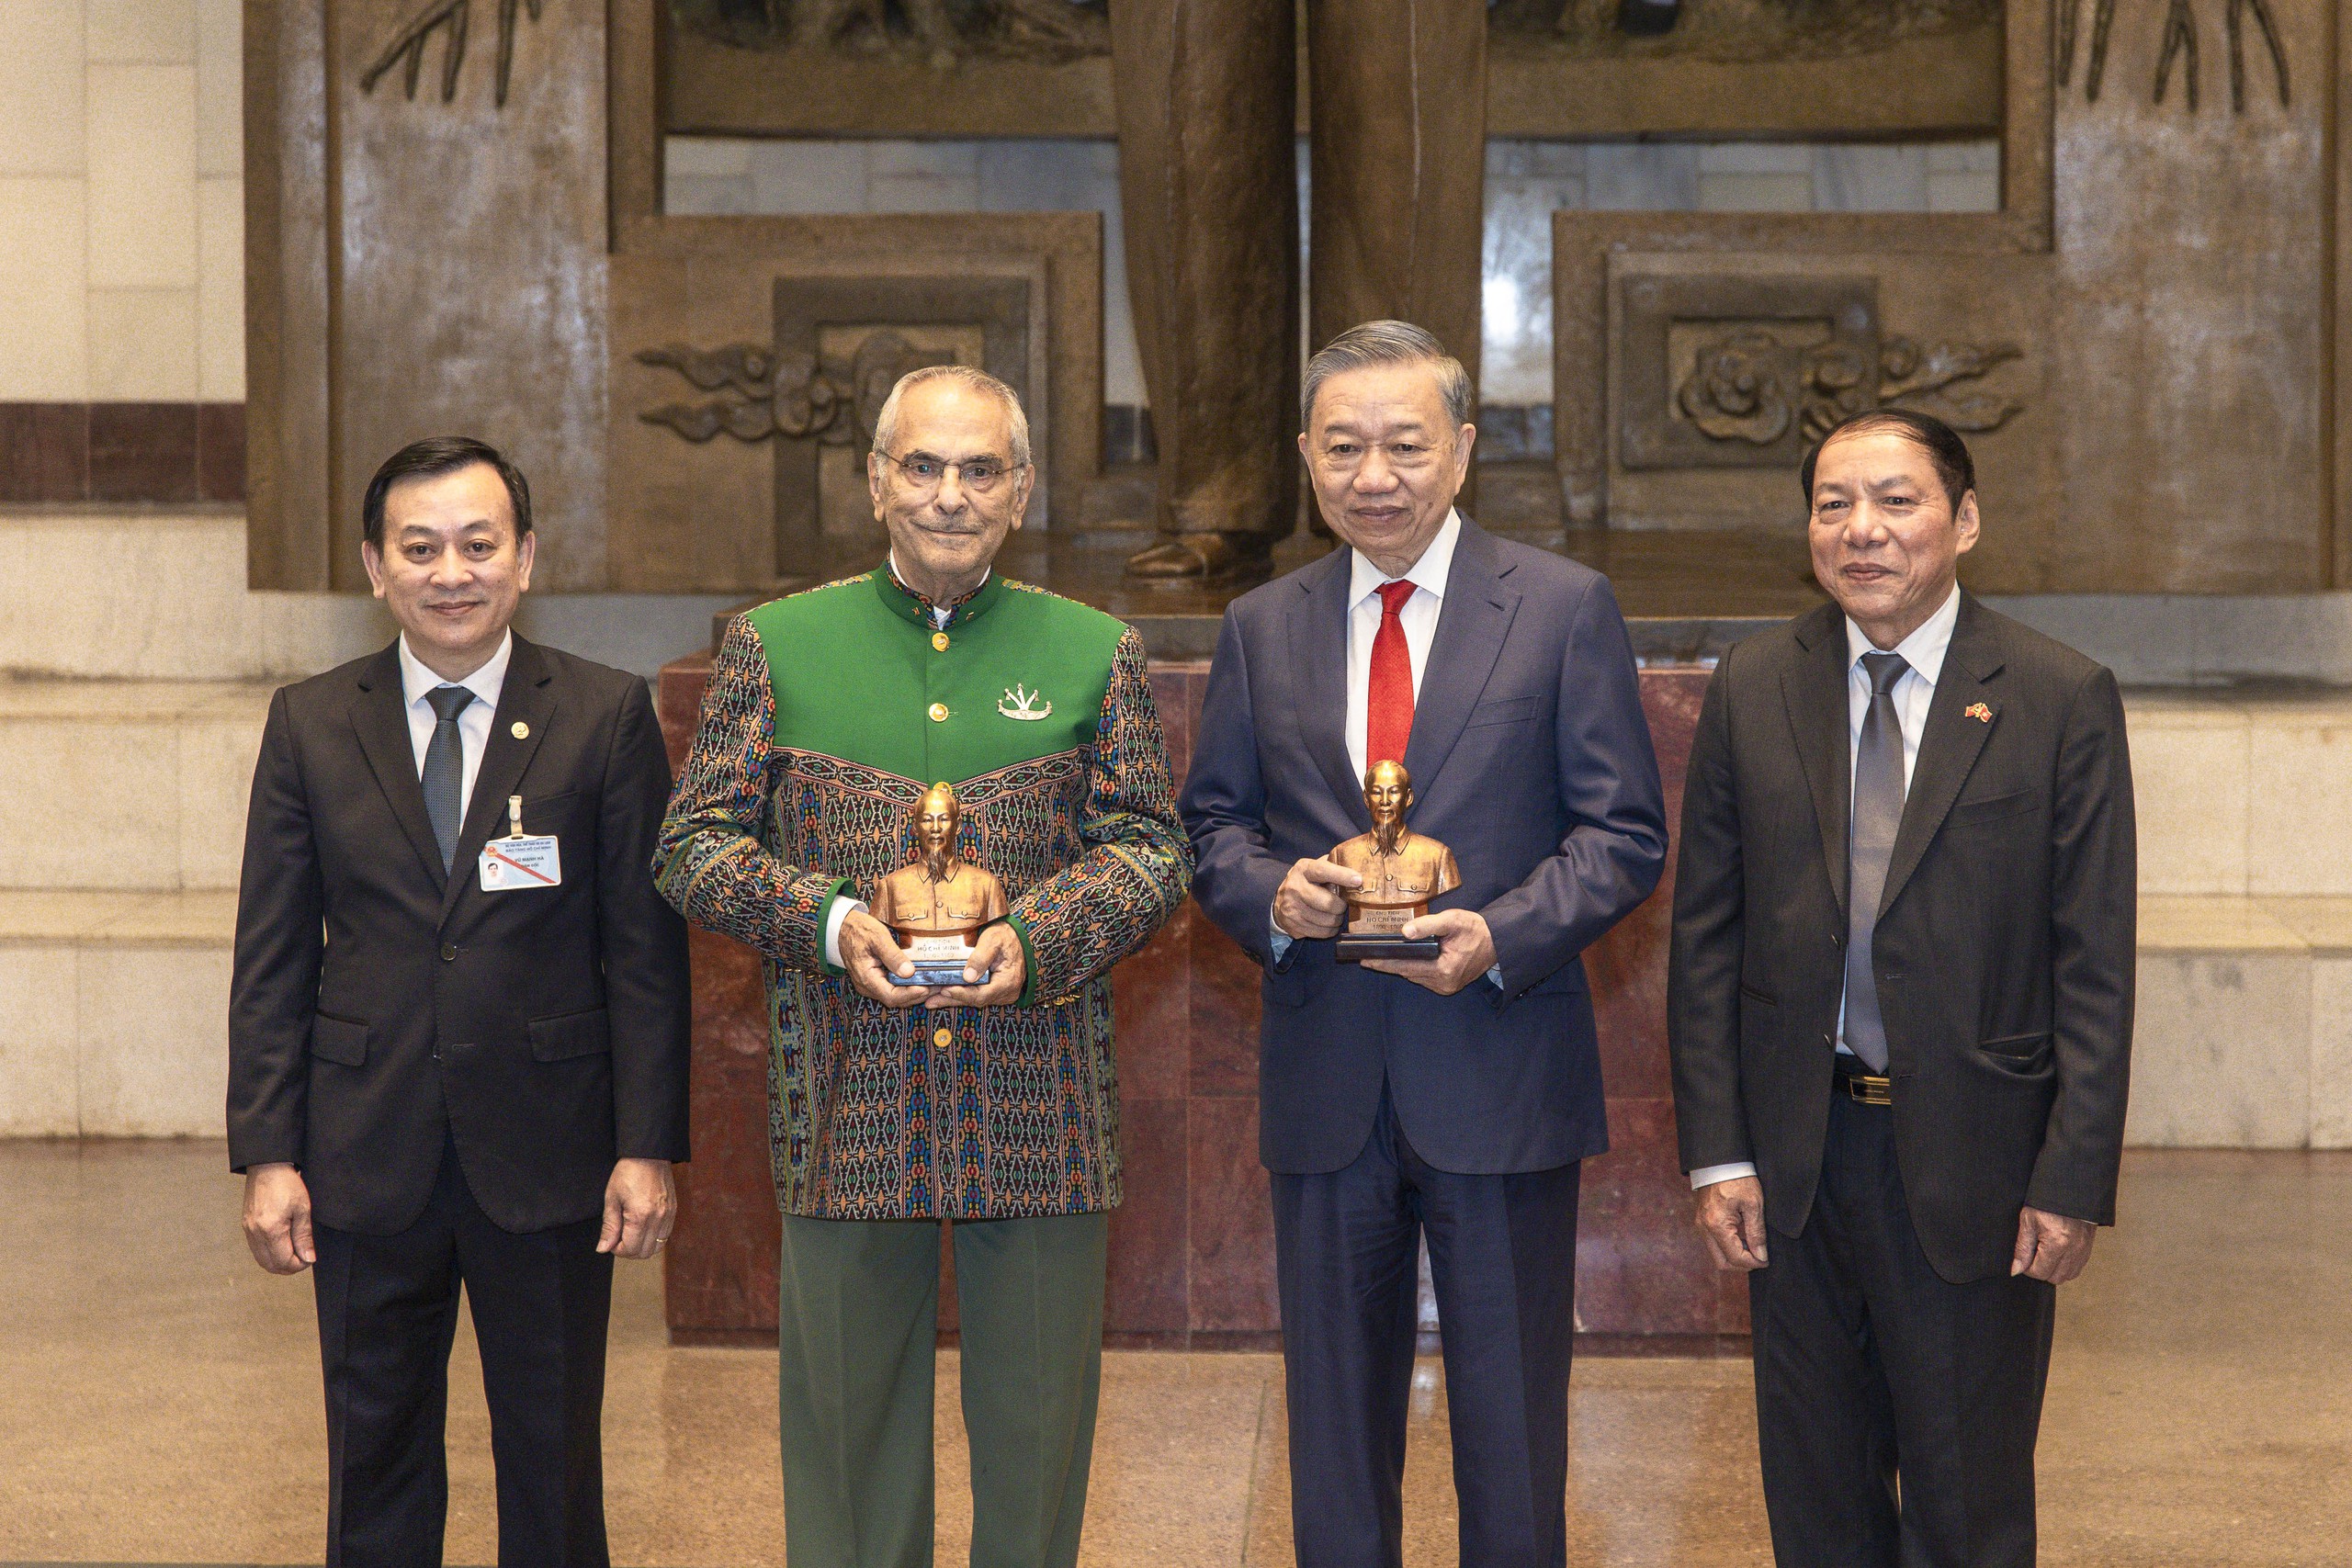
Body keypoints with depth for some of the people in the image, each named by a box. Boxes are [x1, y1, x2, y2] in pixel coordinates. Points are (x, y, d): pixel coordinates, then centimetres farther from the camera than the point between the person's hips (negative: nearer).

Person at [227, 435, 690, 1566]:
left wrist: (649, 1146, -6)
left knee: (553, 1463, 9)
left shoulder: (607, 718, -1)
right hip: (367, 1162, 1)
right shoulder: (309, 725, 4)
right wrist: (267, 1154, -2)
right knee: (376, 1462, 11)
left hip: (547, 1159, -1)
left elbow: (647, 948, -2)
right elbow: (271, 959, 4)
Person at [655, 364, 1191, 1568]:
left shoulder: (1095, 653, 7)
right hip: (847, 1105, 0)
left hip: (1041, 1103, 1)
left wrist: (1035, 936, -14)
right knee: (846, 1417, 8)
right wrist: (828, 919, -14)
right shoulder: (776, 646, 5)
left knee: (1039, 1417, 8)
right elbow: (694, 844, 3)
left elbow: (1150, 846, 4)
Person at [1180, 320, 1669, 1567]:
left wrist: (1502, 935, -18)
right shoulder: (1261, 628, 9)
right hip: (1324, 1084, 3)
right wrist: (1272, 893, -11)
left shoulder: (1566, 609, 0)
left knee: (1511, 1418, 6)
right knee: (1335, 1416, 12)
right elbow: (1213, 826, 12)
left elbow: (1623, 837, -3)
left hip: (1502, 1078, -3)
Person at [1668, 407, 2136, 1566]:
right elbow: (1705, 937, 4)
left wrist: (2073, 1179, -10)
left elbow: (2095, 964, -6)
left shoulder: (2061, 700, -5)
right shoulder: (1753, 689, 3)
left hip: (1973, 1161, -2)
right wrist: (1716, 1152, -2)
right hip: (1796, 1149, 3)